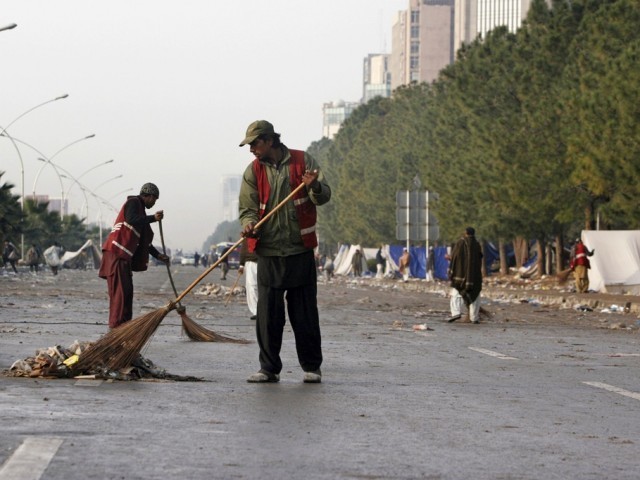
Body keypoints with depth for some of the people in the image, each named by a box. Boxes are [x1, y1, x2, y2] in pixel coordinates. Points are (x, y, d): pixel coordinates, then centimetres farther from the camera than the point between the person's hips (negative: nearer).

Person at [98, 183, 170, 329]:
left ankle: (125, 324, 12)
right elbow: (131, 220, -23)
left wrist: (158, 255, 23)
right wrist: (153, 218, -27)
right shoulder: (133, 202, -2)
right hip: (116, 252, -10)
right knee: (119, 289, -13)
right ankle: (116, 325, -16)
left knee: (127, 290, 10)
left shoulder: (140, 209, 27)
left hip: (124, 256, 10)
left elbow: (143, 241, 29)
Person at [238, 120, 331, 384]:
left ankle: (311, 367, 12)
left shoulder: (303, 161, 1)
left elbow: (324, 196, -1)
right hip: (268, 252, 2)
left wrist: (314, 186, -23)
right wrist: (248, 223, -18)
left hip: (300, 251, -2)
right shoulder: (253, 171, 6)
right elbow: (247, 206, 5)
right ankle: (269, 368, 7)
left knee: (305, 312, 2)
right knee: (268, 314, -1)